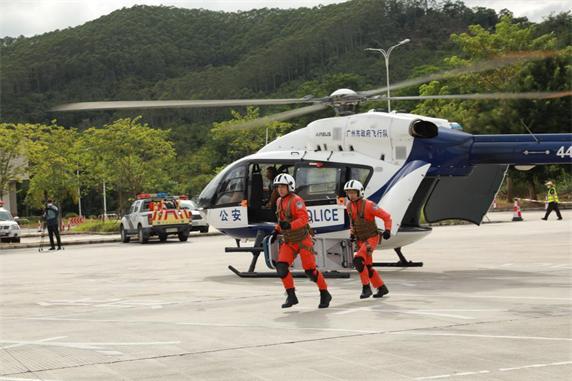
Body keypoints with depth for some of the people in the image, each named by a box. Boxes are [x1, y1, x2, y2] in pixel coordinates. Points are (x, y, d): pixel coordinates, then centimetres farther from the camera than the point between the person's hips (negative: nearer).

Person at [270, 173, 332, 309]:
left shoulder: (296, 200, -16)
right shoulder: (279, 201, 9)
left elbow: (304, 218, -27)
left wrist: (290, 225, -39)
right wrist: (276, 231, 14)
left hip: (303, 240, -7)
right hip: (288, 242, 7)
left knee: (310, 270, -4)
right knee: (281, 267, -11)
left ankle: (325, 295, 15)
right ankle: (291, 296, 0)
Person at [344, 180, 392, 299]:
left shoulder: (368, 205, -21)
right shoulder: (349, 206, 0)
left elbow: (386, 216, -15)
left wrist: (387, 230, -26)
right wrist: (352, 233, 13)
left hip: (372, 238, -7)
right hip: (360, 240, 7)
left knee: (358, 260, -25)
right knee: (367, 267, 10)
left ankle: (366, 288, -15)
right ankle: (382, 288, 27)